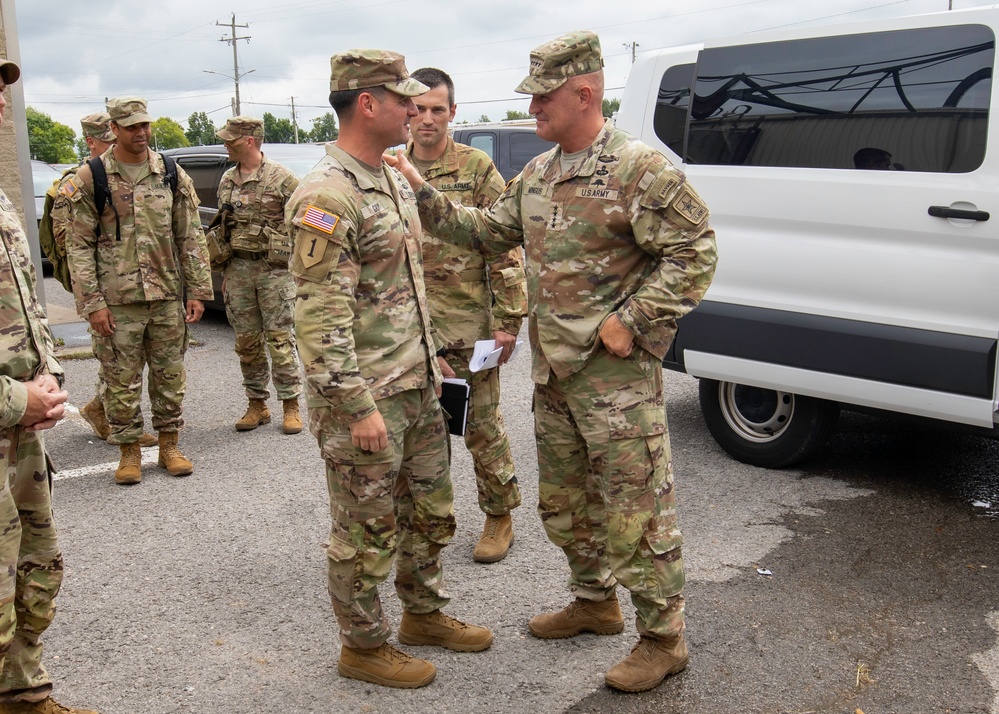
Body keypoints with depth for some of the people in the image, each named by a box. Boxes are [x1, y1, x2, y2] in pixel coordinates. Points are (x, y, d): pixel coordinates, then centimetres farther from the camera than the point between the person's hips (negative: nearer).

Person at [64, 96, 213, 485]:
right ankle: (129, 451, 17)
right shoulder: (90, 179, -2)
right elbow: (79, 245, -3)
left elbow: (191, 237, 7)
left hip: (168, 297, 2)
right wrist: (92, 303, -9)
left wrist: (197, 290, 1)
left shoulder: (172, 174, 6)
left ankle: (169, 445, 22)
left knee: (170, 375, 9)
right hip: (116, 301, -2)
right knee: (121, 380, 3)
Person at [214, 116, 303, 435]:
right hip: (238, 268, 6)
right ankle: (257, 405, 18)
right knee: (247, 342, 8)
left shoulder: (281, 178, -5)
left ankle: (291, 405, 5)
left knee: (280, 339, -4)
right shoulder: (227, 181, 13)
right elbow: (223, 229, 19)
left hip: (274, 268, -5)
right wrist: (225, 272, 16)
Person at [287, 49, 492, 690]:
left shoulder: (394, 181, 11)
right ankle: (364, 645, 25)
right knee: (367, 530, 6)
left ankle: (424, 614, 40)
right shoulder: (326, 198, -20)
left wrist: (430, 355, 20)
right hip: (364, 396, -9)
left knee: (429, 509, 21)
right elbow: (320, 317, -23)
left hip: (417, 386, 9)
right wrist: (357, 408, -23)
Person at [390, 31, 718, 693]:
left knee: (638, 507, -1)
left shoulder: (639, 167, -14)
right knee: (564, 500, 19)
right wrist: (427, 196, 12)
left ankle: (664, 638, 14)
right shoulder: (537, 175, 12)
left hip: (617, 372, -9)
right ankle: (595, 603, 39)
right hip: (553, 369, 9)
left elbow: (695, 253, -16)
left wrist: (631, 322, -19)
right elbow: (489, 230, 23)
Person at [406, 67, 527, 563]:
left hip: (469, 326, -4)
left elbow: (506, 250, -6)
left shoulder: (477, 169, -4)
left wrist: (508, 320, -11)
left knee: (483, 426, 5)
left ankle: (499, 516, 23)